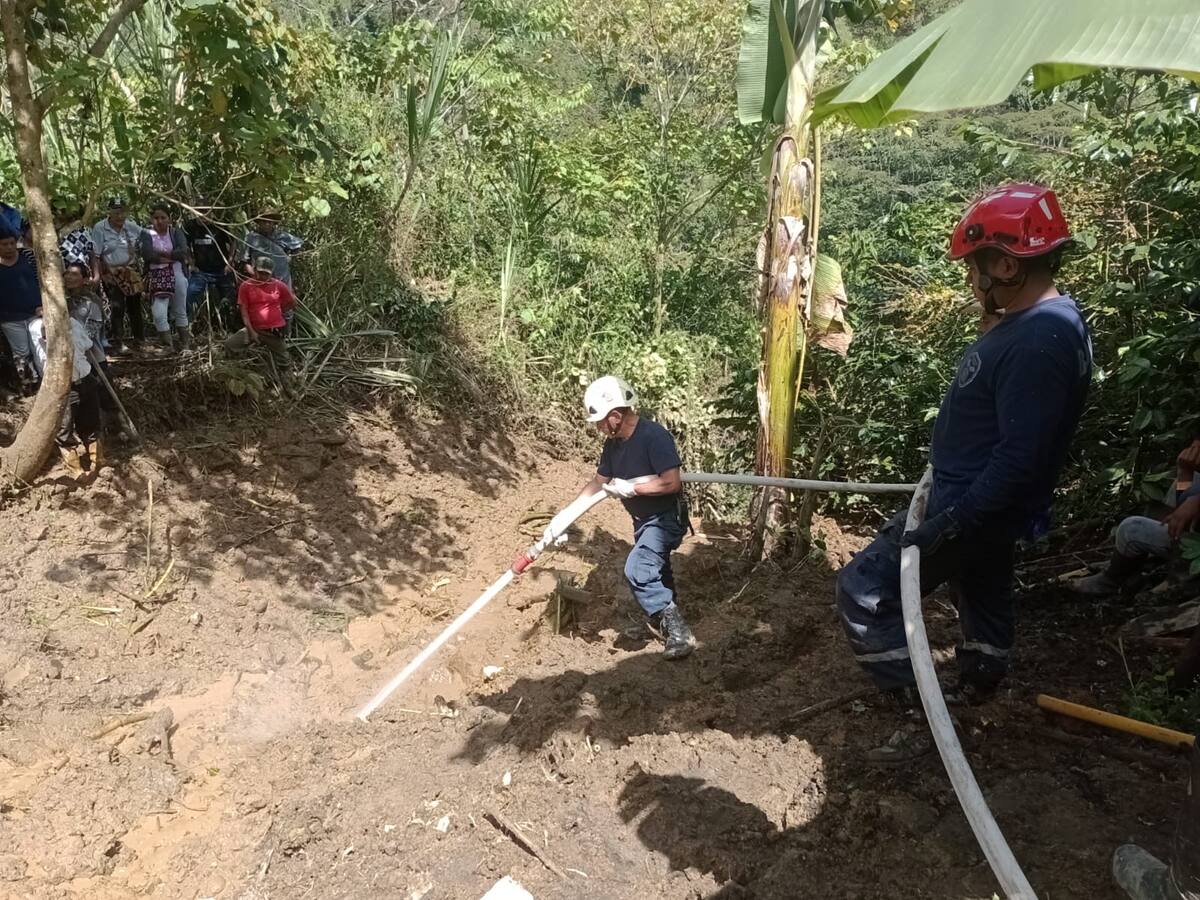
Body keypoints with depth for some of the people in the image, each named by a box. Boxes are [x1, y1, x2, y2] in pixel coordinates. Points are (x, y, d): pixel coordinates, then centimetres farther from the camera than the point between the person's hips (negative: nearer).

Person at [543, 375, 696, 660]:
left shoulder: (654, 436, -27)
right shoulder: (613, 443, -1)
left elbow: (672, 482, -32)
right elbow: (598, 482, 5)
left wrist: (631, 488, -26)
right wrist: (563, 517, 0)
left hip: (666, 518, -9)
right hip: (643, 519, 9)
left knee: (637, 570, -24)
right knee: (654, 573, 24)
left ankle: (679, 632, -14)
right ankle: (666, 621, 47)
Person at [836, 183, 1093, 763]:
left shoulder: (1039, 341, -28)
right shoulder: (1034, 322, 5)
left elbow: (1020, 459, -31)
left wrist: (947, 526, -29)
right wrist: (946, 481, 22)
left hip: (979, 508, -10)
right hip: (982, 500, 10)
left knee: (864, 593, -7)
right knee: (983, 591, 29)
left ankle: (923, 716, 2)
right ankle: (977, 689, 53)